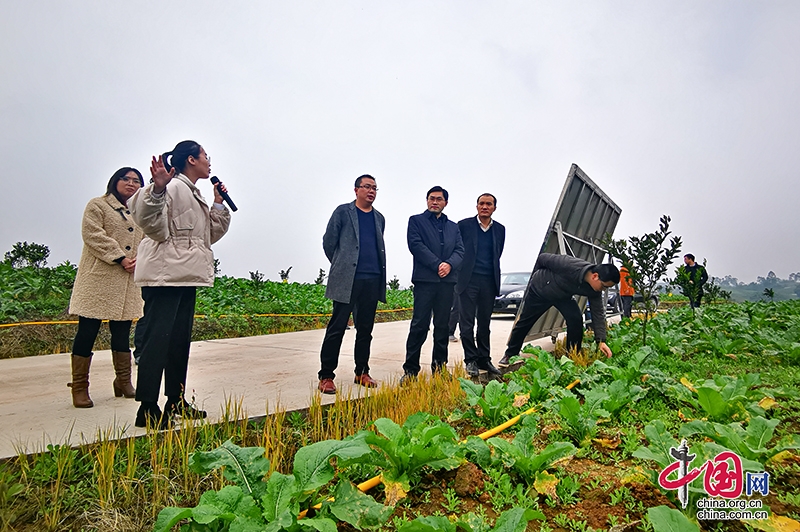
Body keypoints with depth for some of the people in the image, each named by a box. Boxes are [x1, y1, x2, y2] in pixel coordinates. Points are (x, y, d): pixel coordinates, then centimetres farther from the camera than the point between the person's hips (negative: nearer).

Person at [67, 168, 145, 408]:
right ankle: (79, 387, 5)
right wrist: (120, 258, -16)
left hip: (128, 283, 5)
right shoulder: (97, 205, 4)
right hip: (99, 279, -5)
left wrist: (139, 260, -7)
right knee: (88, 330, -3)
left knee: (122, 332, 10)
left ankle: (123, 382, 20)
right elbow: (93, 234, -10)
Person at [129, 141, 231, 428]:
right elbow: (147, 218, -27)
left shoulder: (195, 195, 21)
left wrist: (219, 203, 15)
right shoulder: (172, 187, -10)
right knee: (157, 338, -8)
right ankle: (148, 409, -2)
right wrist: (157, 188, -43)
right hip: (165, 274, -10)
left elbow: (212, 233, 25)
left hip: (186, 276, 11)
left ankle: (176, 402, 23)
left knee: (180, 339, 13)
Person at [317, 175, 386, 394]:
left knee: (365, 329, 10)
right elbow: (328, 242, 3)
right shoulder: (343, 211, 1)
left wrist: (379, 272, 14)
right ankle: (326, 376, 3)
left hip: (373, 281, 5)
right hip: (347, 280, -5)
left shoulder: (379, 218, 16)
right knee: (337, 328, -4)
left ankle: (362, 373, 20)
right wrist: (341, 265, 10)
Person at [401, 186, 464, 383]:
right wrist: (437, 265, -12)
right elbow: (415, 245, -6)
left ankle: (439, 367, 15)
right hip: (424, 279, -4)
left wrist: (450, 265, -12)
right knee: (419, 325, -6)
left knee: (443, 326, 7)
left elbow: (460, 250, 10)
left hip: (447, 280, 4)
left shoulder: (453, 227, 20)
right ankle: (410, 370, 0)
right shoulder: (416, 221, 8)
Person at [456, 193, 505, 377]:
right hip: (468, 280, -3)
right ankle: (471, 360, 7)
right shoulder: (464, 225, -1)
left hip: (489, 282, 4)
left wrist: (491, 272, 13)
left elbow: (498, 254, 17)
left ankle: (484, 359, 19)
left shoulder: (500, 229, 10)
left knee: (484, 322, 10)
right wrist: (462, 271, 2)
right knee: (467, 322, -2)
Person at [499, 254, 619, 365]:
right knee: (523, 323, 5)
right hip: (539, 289, -4)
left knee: (576, 320, -15)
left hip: (562, 296, 4)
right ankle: (510, 355, 23)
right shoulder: (569, 265, -40)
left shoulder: (594, 290, -22)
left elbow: (598, 313, -14)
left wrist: (601, 341, -21)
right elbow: (542, 258, -25)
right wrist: (536, 278, -7)